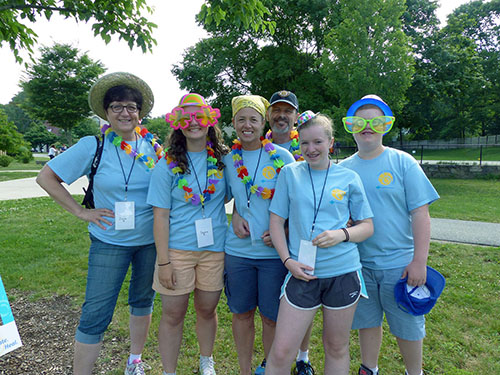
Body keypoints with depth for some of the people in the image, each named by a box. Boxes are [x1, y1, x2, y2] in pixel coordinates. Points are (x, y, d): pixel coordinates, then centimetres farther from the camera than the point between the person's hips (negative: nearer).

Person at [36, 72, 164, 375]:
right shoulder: (93, 146, -7)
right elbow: (46, 177, -1)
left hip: (150, 239, 3)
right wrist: (80, 211, -7)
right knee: (95, 315, 1)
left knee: (143, 301, 18)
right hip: (109, 242, -2)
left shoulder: (152, 147, -1)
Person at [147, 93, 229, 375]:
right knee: (173, 315, 9)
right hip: (177, 249, -1)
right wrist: (163, 262, -10)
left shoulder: (223, 159, -1)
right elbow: (161, 215, -7)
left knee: (207, 310, 17)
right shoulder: (168, 165, -6)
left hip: (215, 248, 2)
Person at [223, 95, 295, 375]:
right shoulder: (228, 160, 4)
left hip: (275, 250, -2)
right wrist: (237, 218, -2)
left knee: (272, 317, 10)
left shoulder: (282, 156, -4)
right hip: (238, 249, 3)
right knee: (242, 313, 14)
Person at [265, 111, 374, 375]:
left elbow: (367, 226, 7)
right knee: (280, 352, 1)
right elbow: (276, 221, 3)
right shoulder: (289, 173, 3)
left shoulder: (349, 178, 3)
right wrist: (288, 260, -8)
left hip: (343, 272, 1)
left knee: (337, 348, 17)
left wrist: (342, 234, -13)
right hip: (302, 273, 0)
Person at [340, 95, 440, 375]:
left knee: (408, 325, 14)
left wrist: (419, 261, -12)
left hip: (399, 263, -2)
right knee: (368, 322, 17)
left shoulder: (402, 162, -5)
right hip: (359, 263, 2)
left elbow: (420, 213, -8)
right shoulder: (343, 168, 3)